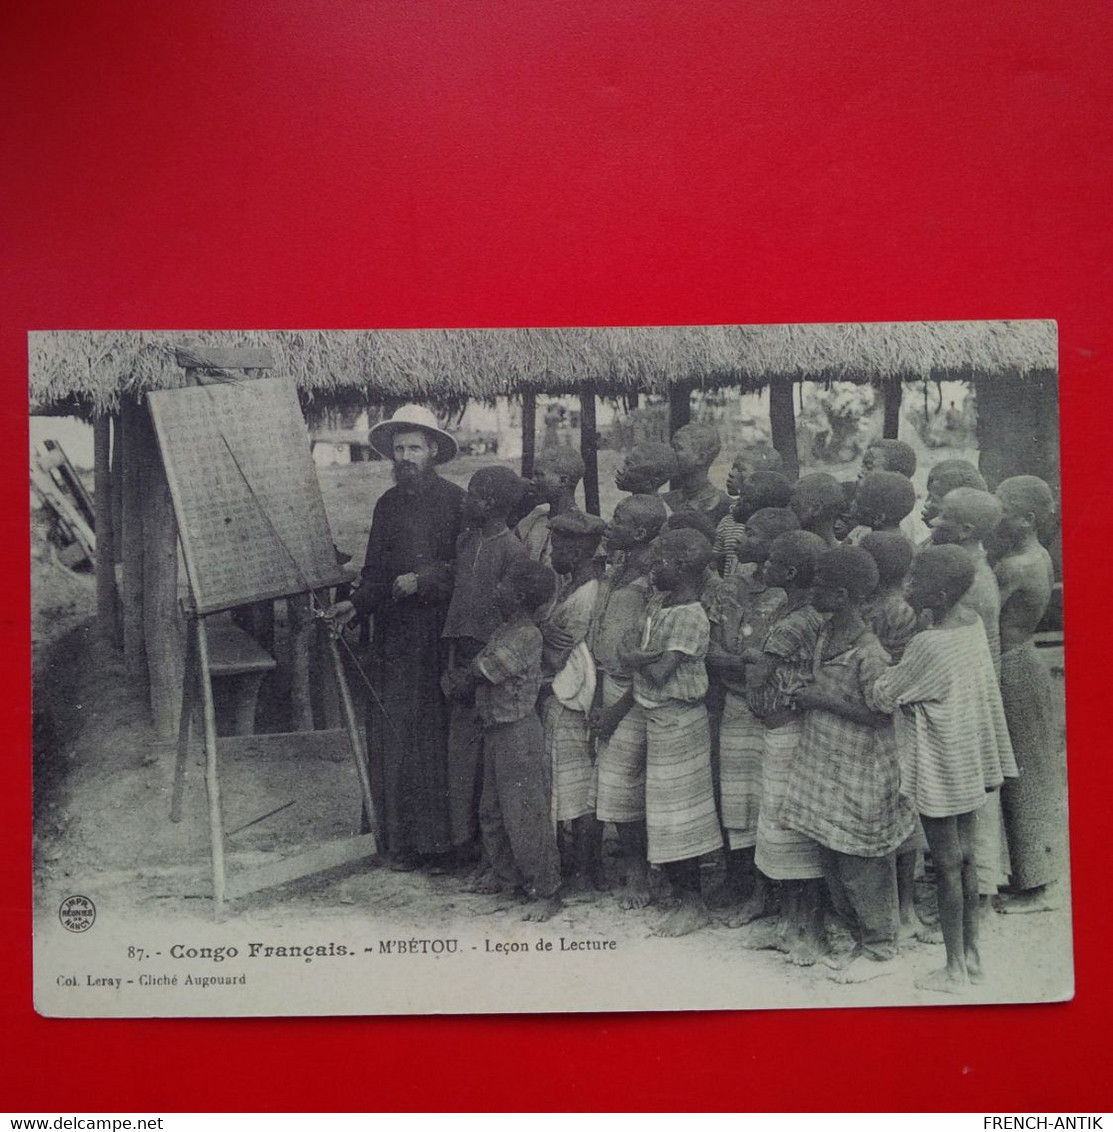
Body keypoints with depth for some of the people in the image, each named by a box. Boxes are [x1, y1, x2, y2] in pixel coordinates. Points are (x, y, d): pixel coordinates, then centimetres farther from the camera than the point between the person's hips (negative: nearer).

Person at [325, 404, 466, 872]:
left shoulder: (455, 501, -2)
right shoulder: (388, 504, 15)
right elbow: (376, 572, 18)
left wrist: (423, 579, -14)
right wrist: (355, 604, 2)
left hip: (441, 637, -4)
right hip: (394, 637, 5)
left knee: (439, 736, -2)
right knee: (391, 736, 2)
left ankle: (440, 837, 8)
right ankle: (401, 838, 11)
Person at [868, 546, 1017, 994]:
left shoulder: (930, 645, -27)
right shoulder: (972, 623, -2)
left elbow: (880, 696, -19)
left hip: (940, 769, -8)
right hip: (970, 763, 8)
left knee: (947, 866, 4)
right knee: (965, 857, 19)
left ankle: (955, 970, 17)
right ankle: (972, 953, 32)